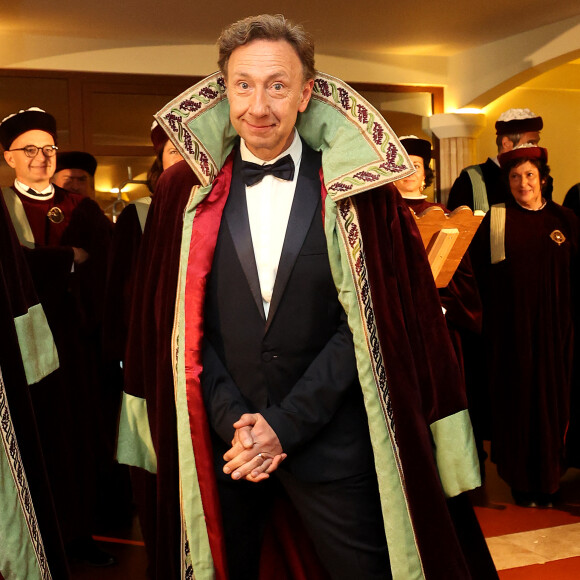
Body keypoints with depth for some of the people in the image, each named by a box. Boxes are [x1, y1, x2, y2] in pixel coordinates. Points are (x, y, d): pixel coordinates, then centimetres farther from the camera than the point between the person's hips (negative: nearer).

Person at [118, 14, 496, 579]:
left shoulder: (356, 189, -4)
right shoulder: (186, 191, 1)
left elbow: (365, 320, -7)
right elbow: (182, 320, 1)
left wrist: (286, 423, -13)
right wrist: (231, 419, -9)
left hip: (330, 442, -1)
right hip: (220, 441, 2)